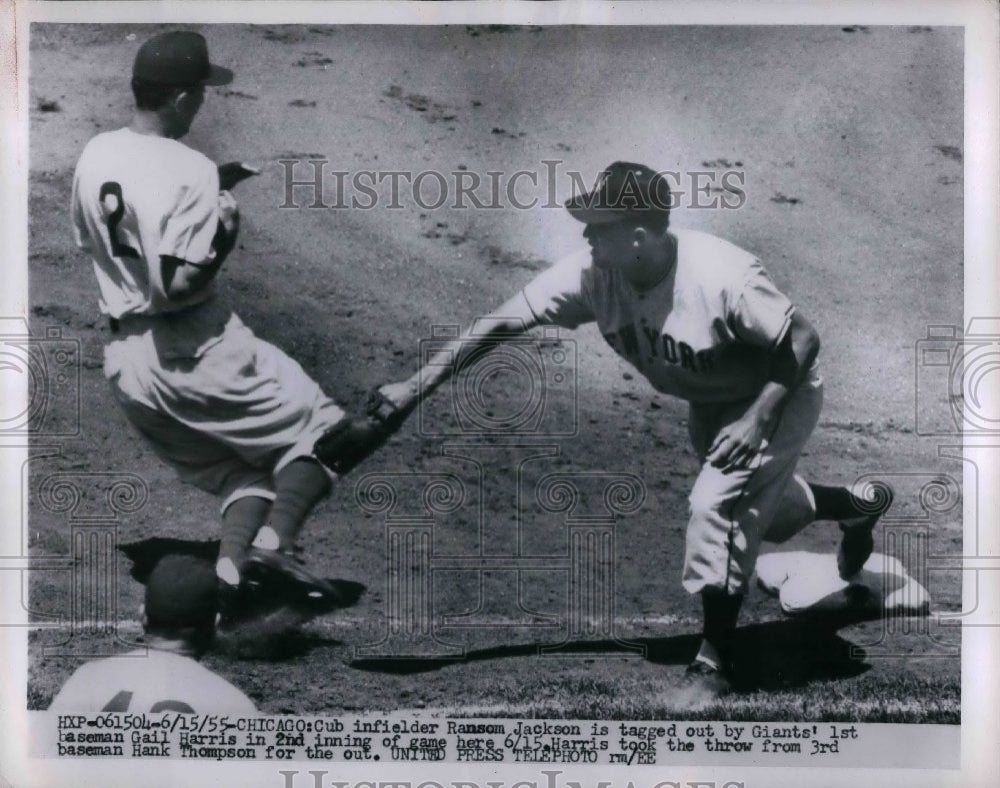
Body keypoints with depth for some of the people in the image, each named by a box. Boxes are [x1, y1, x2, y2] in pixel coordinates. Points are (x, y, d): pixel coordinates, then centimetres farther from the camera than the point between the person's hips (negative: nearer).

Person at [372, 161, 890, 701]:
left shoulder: (722, 276, -38)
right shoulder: (591, 274, -24)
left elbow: (802, 340, -28)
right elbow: (503, 322, -24)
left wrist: (757, 419, -38)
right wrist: (415, 387, -28)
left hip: (778, 394, -6)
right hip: (708, 405, 7)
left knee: (717, 505, -21)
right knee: (761, 505, 23)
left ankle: (715, 662, -4)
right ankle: (854, 507, 56)